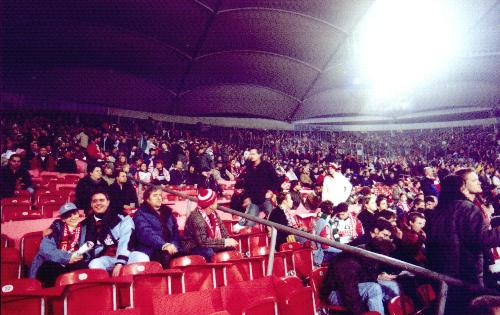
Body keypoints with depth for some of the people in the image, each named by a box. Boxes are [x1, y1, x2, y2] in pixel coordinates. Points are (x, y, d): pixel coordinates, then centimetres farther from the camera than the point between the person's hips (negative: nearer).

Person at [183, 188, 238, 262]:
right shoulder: (197, 218, -28)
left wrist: (228, 240, -15)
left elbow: (221, 227, 3)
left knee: (231, 247, -6)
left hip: (208, 245, 8)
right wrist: (225, 242, -31)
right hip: (193, 247, -8)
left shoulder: (213, 213, -4)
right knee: (209, 252, -34)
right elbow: (203, 241, -32)